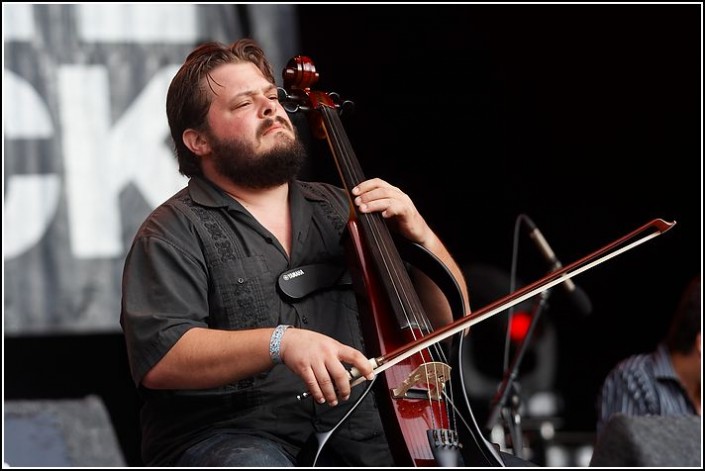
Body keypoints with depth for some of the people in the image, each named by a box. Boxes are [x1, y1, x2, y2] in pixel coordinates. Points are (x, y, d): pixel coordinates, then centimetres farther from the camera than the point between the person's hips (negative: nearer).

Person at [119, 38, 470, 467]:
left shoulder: (337, 211, 18)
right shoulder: (177, 231, 2)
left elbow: (449, 316, 20)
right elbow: (158, 357, -15)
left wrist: (420, 236, 1)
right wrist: (280, 342, -27)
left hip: (353, 430, 5)